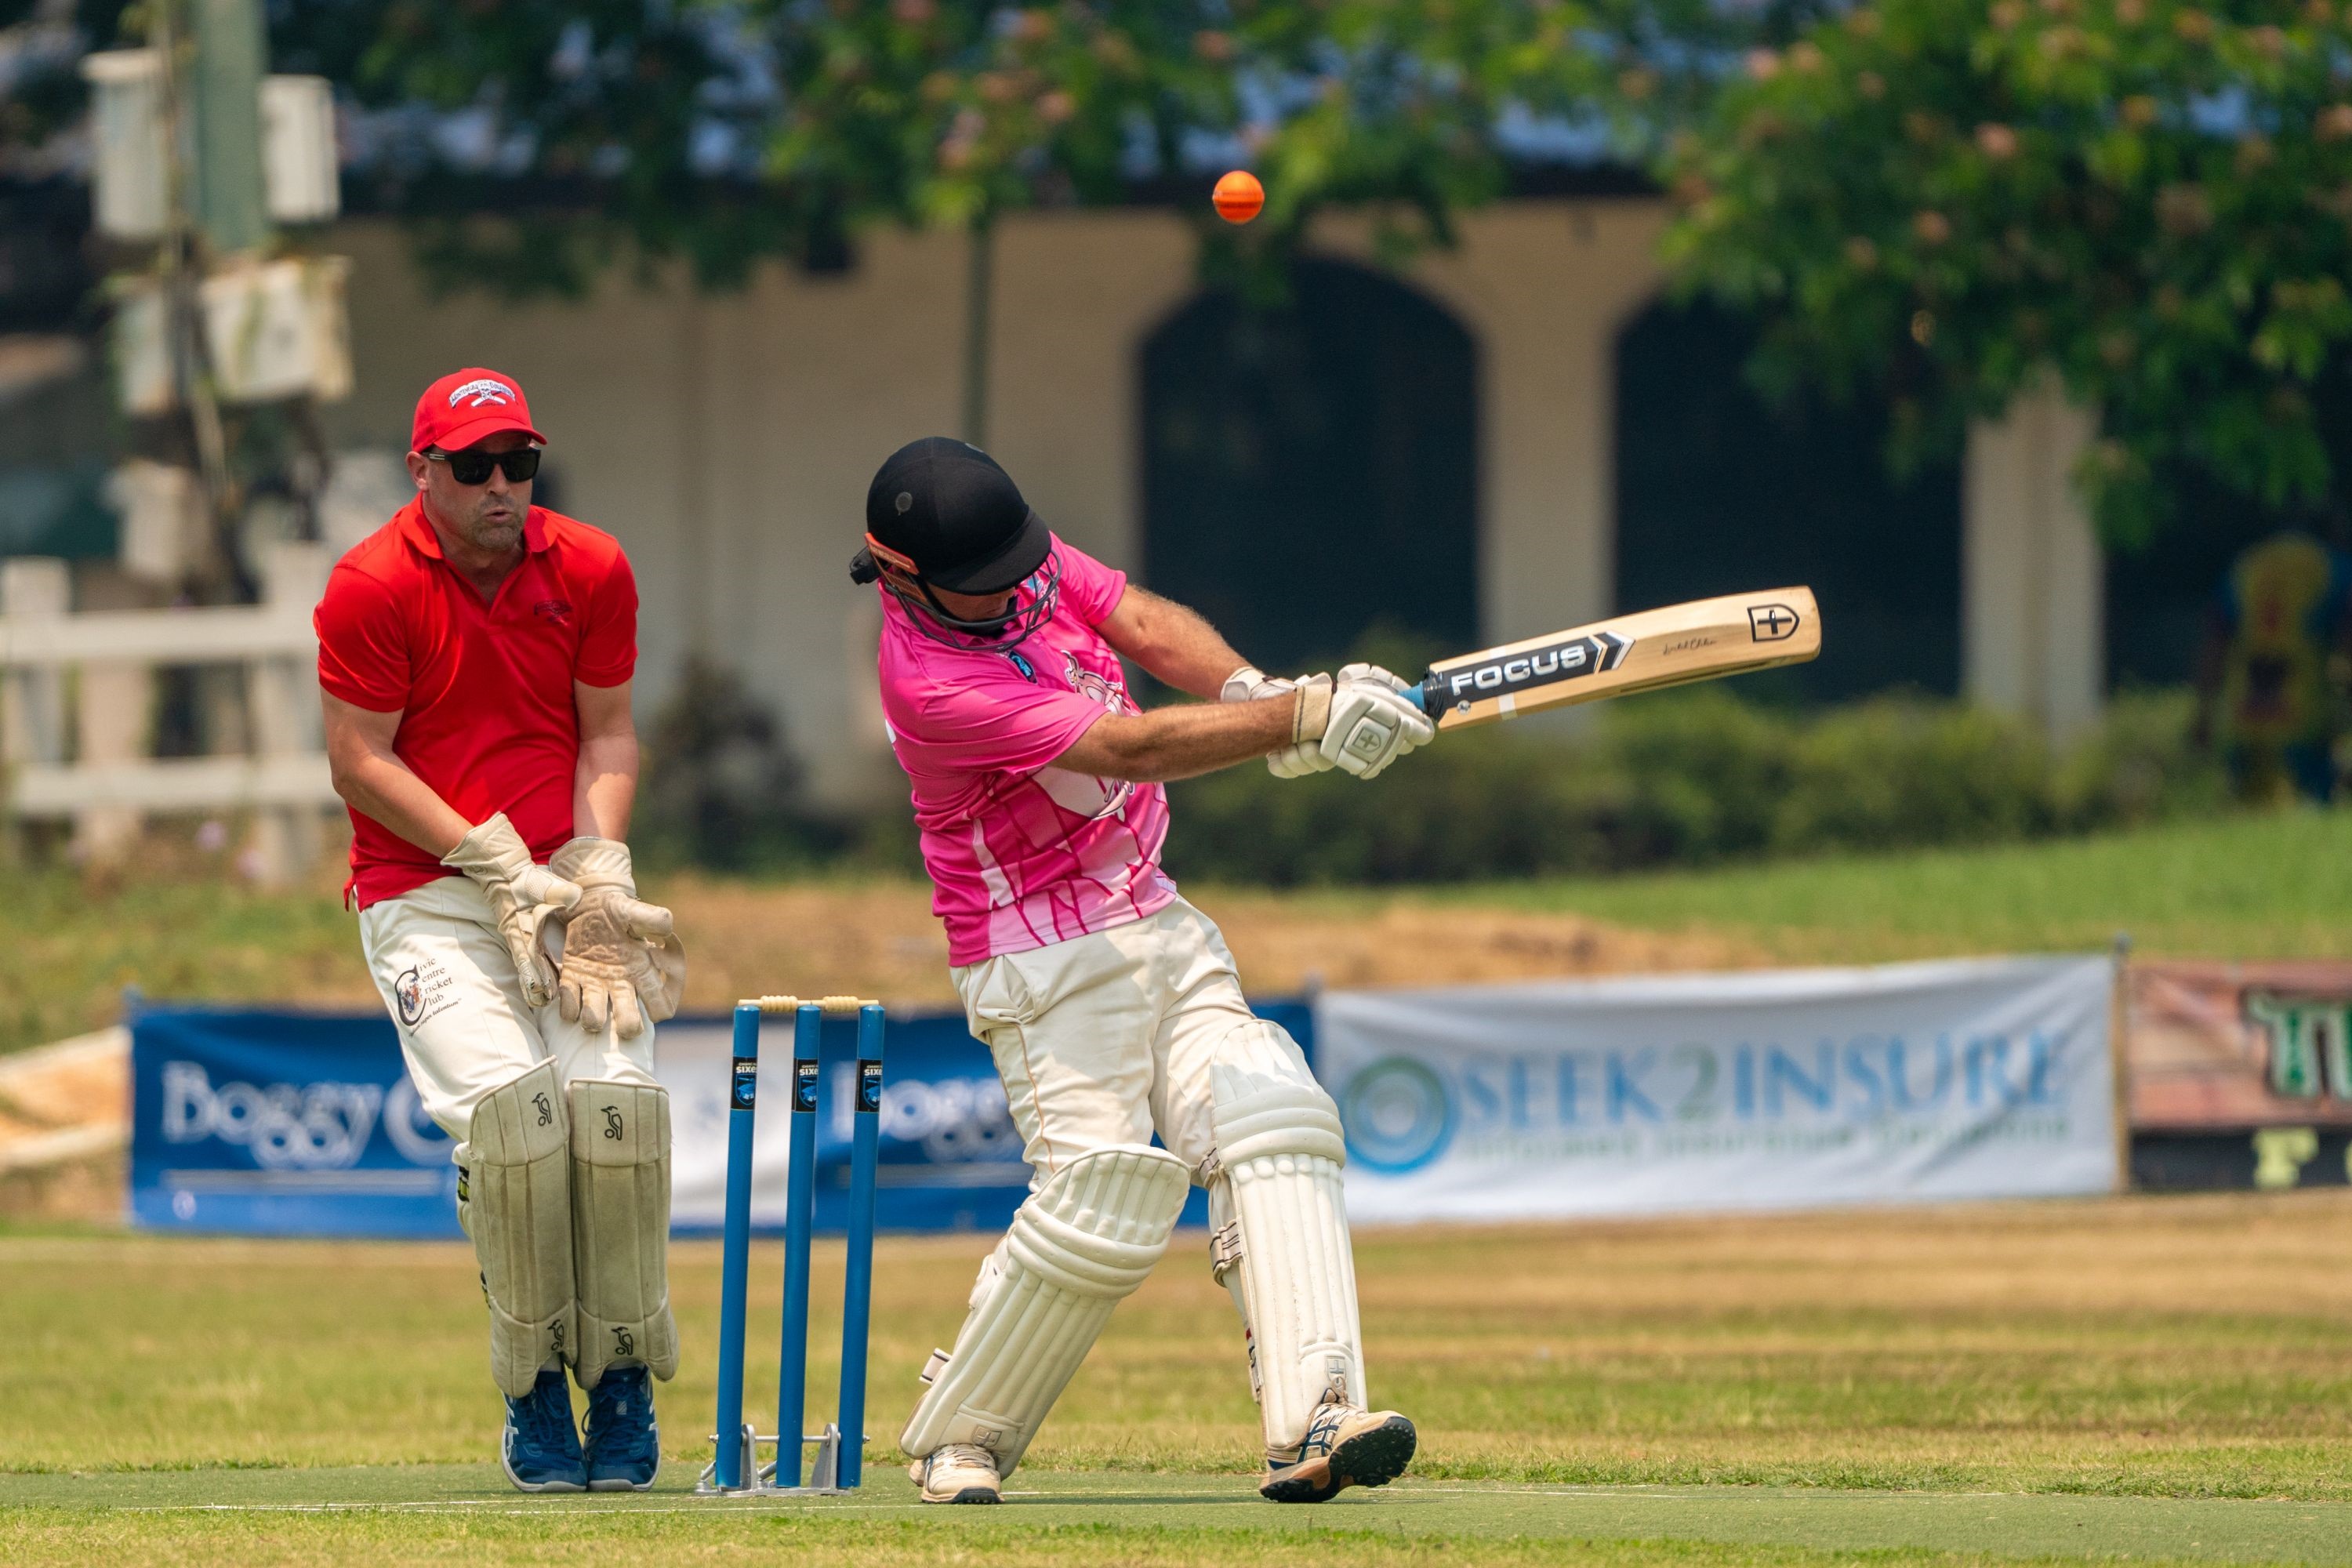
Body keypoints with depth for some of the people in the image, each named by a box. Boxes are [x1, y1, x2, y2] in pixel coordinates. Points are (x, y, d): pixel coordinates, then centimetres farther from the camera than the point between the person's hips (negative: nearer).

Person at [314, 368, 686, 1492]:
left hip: (568, 882, 3)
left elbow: (606, 734, 10)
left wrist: (599, 870, -6)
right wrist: (497, 863, -14)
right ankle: (532, 1391, -10)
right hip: (425, 893, -3)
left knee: (614, 1095, -19)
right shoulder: (371, 587, -8)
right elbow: (359, 764, -8)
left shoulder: (591, 572, 3)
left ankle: (623, 1381, -4)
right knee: (507, 1099, -24)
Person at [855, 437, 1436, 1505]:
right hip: (1044, 964, -8)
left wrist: (1249, 691, -28)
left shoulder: (1025, 559, 1)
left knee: (1274, 1131, -10)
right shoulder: (927, 682, -25)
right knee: (1100, 1203, -17)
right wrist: (1301, 718, -37)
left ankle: (1311, 1423, -21)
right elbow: (1130, 748, -31)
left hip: (1157, 927, 8)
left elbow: (1149, 628, -6)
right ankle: (958, 1439, 5)